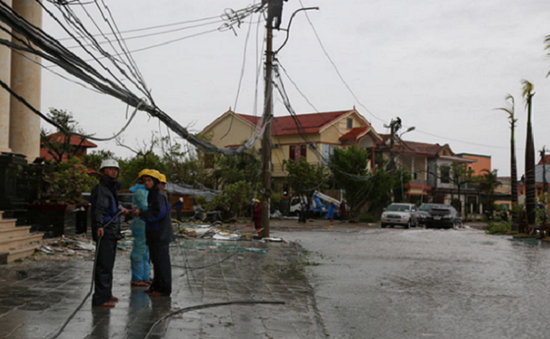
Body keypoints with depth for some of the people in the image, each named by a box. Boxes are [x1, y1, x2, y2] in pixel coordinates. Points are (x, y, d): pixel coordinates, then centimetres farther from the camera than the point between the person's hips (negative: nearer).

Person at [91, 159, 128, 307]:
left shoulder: (111, 188, 19)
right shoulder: (101, 189, -12)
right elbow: (99, 208, -28)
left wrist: (119, 210, 50)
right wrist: (99, 226, -41)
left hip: (111, 233, 10)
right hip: (104, 233, -10)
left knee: (108, 264, 16)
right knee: (104, 265, -12)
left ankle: (106, 294, 26)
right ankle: (100, 298, -10)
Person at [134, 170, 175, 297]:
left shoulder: (159, 195, -14)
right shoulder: (153, 195, 17)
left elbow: (159, 213, -23)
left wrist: (142, 213, -18)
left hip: (160, 235, -11)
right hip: (155, 235, 11)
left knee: (162, 261, -7)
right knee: (156, 260, 17)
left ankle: (164, 289, -2)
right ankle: (156, 286, 27)